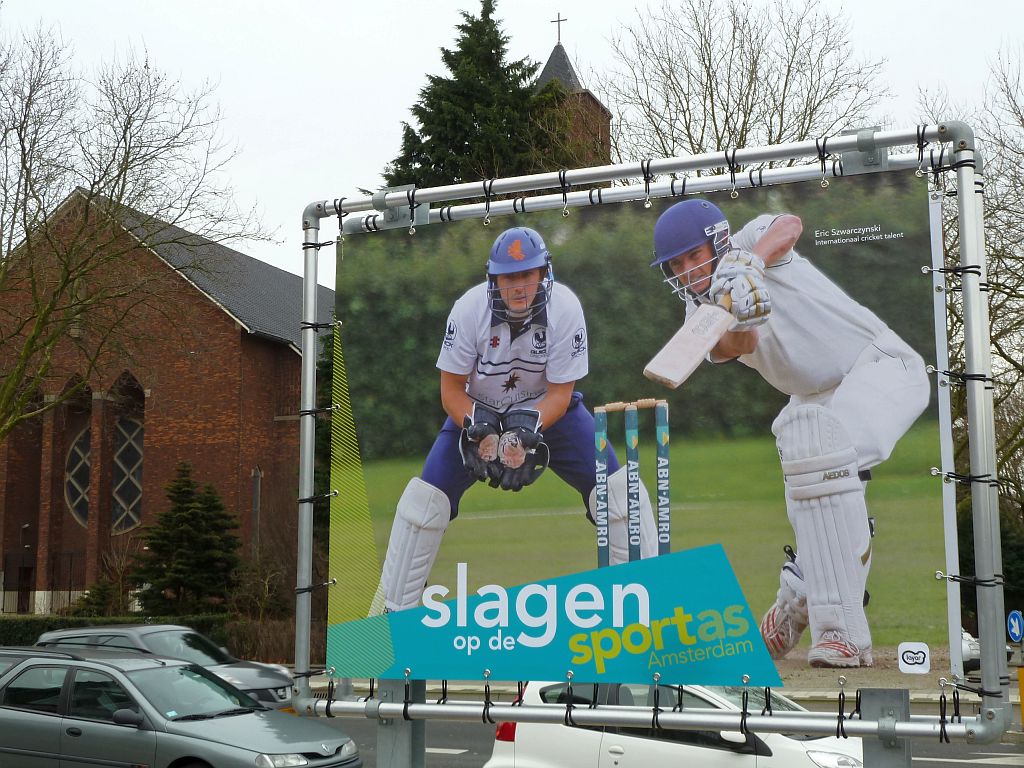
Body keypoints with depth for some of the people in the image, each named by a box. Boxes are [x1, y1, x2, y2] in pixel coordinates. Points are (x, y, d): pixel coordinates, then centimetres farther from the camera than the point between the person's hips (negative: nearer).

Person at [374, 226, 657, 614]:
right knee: (425, 498, -13)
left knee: (617, 488, -14)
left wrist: (525, 430, -34)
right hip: (478, 409, 0)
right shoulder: (469, 309, -23)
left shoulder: (565, 307, -23)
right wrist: (480, 431, -31)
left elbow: (560, 393, -18)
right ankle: (392, 608, 3)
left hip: (548, 407, 0)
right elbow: (451, 389, -15)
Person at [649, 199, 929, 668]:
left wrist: (749, 262, -46)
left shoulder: (748, 241, -8)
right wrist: (739, 320, -41)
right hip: (822, 396, 8)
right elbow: (738, 346, -19)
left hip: (882, 365, -8)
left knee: (820, 449, -31)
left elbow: (789, 226, -30)